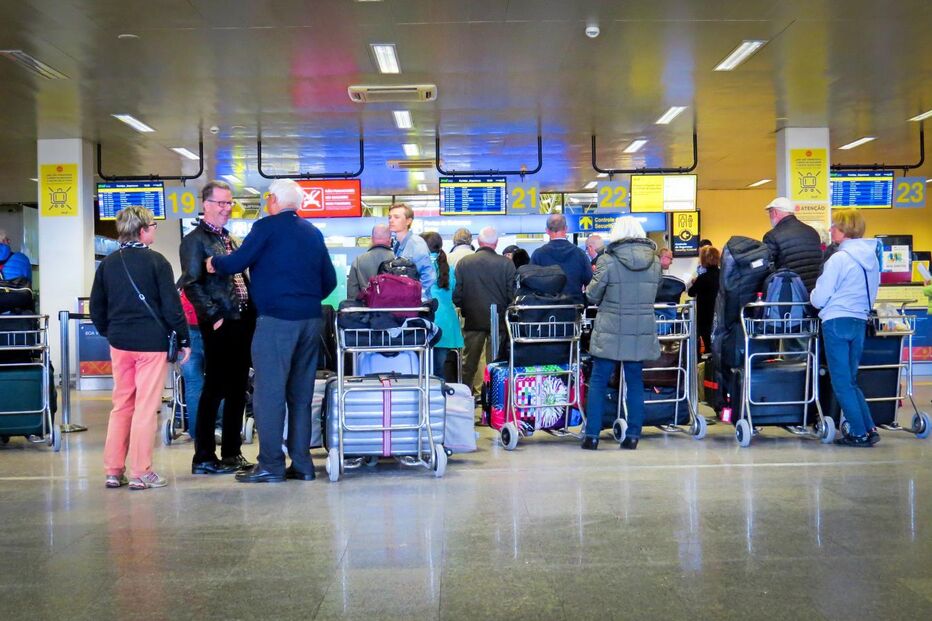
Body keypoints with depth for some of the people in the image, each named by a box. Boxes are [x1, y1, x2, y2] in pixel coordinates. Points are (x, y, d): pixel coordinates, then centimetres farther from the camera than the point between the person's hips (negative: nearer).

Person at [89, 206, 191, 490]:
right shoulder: (155, 261, -9)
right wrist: (184, 339, -2)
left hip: (119, 342, 5)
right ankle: (140, 473, 3)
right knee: (146, 408, 0)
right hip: (151, 343, -5)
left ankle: (114, 471, 15)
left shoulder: (108, 264, 6)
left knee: (121, 405, 13)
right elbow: (171, 305, -10)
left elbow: (96, 307, 10)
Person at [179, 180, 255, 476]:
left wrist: (252, 311, 11)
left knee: (238, 389, 11)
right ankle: (204, 457, 5)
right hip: (220, 325, -8)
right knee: (215, 389, -3)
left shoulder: (229, 239, 19)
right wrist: (214, 316, -18)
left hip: (243, 321, 8)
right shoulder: (195, 240, -6)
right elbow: (191, 284, -14)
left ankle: (232, 452, 21)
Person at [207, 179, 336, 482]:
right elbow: (330, 281, 15)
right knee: (301, 393, 11)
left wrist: (214, 262, 11)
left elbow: (235, 264, -8)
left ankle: (271, 465, -1)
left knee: (269, 393, -2)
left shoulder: (267, 227, -4)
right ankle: (301, 463, 14)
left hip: (276, 320, -6)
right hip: (311, 320, 6)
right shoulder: (313, 233, 14)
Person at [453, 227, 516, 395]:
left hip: (472, 320, 1)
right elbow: (512, 294, -8)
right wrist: (506, 313, 9)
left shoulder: (463, 262, -5)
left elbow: (456, 294, -3)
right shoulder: (507, 264, -9)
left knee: (469, 362, 12)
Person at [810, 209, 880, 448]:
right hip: (860, 322, 7)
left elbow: (819, 299, -11)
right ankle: (869, 429, 13)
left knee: (842, 383, 3)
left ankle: (859, 433, 4)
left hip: (837, 322, -7)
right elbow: (872, 292, 18)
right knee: (851, 381, 17)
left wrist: (813, 295, 9)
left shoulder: (839, 259, -13)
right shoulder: (872, 258, 8)